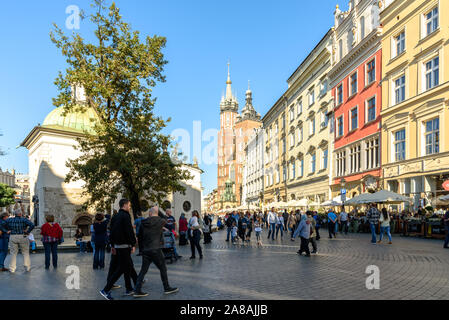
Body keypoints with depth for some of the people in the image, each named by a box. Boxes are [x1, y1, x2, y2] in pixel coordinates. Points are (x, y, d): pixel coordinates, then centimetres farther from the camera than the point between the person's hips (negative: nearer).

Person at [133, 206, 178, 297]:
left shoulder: (143, 223, 5)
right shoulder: (160, 221, -6)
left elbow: (139, 236, 10)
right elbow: (166, 222, 18)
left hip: (145, 250, 5)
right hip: (156, 249, -4)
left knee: (143, 270, 11)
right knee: (163, 269, 9)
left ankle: (137, 291, 9)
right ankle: (167, 288, 18)